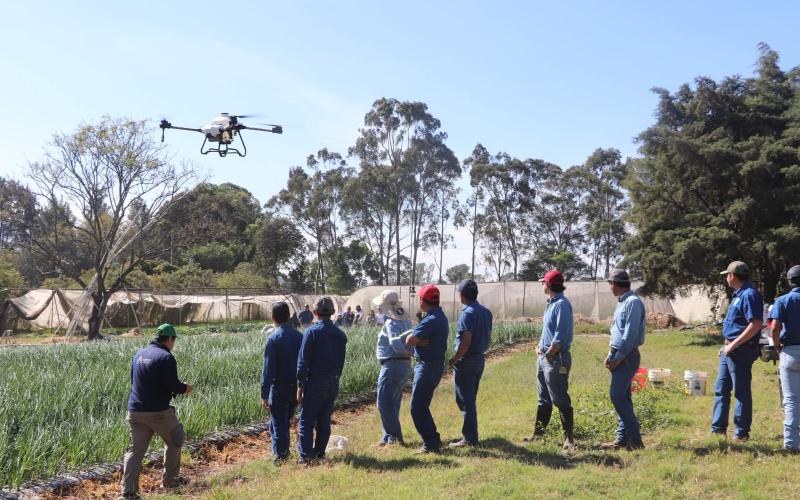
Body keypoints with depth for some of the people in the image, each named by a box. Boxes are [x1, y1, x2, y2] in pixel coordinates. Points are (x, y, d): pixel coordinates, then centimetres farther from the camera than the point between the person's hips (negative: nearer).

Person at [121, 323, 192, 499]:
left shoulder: (138, 354, 11)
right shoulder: (166, 357, -14)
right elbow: (173, 386, -19)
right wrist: (185, 388, 2)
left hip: (135, 411, 6)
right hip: (158, 412, -6)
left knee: (136, 450, 8)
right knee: (175, 441, 16)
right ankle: (170, 479, 25)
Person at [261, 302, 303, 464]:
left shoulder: (274, 338, -14)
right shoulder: (299, 336, 0)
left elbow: (267, 369, -14)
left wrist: (264, 395, -10)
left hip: (279, 388, -5)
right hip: (296, 387, 5)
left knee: (278, 424, 7)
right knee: (286, 421, 21)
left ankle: (279, 456, 11)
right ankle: (285, 451, 31)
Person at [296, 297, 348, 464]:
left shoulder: (312, 332, -11)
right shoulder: (340, 334, 6)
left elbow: (303, 361, -12)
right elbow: (341, 361, 9)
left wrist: (300, 385, -8)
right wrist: (335, 379, 15)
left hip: (315, 382, -5)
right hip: (333, 383, 5)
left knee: (306, 421, 1)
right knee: (324, 420, 13)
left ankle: (306, 456, -3)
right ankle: (320, 454, 19)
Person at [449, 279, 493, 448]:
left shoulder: (467, 313, -18)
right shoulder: (486, 312, 8)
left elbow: (466, 341, -23)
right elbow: (488, 336, 13)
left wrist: (455, 359, -13)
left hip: (466, 360, -9)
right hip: (480, 358, 9)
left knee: (465, 401, 0)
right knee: (471, 399, 17)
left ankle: (469, 438, 5)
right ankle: (470, 435, 25)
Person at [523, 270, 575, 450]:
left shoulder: (561, 304, -16)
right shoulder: (551, 303, 14)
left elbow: (560, 337, -21)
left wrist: (548, 353, -15)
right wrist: (540, 346, 8)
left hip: (555, 359, -10)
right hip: (544, 356, 10)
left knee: (560, 400, -4)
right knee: (543, 398, 16)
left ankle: (569, 437, 4)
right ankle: (538, 432, 25)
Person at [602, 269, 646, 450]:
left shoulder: (633, 302, -15)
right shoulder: (622, 302, 16)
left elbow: (630, 334, -20)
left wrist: (618, 357, -17)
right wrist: (611, 355, 12)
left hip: (627, 356, -10)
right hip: (619, 356, 10)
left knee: (618, 397, -11)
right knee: (622, 398, 11)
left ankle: (635, 440, -5)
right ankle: (623, 438, 16)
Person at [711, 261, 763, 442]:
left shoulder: (749, 294, -16)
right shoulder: (738, 294, 15)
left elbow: (756, 325, -24)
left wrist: (733, 345, -22)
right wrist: (727, 346, 16)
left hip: (741, 351, -10)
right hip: (729, 350, 10)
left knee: (742, 392, 1)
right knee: (721, 390, 14)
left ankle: (741, 433, 10)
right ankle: (718, 429, 22)